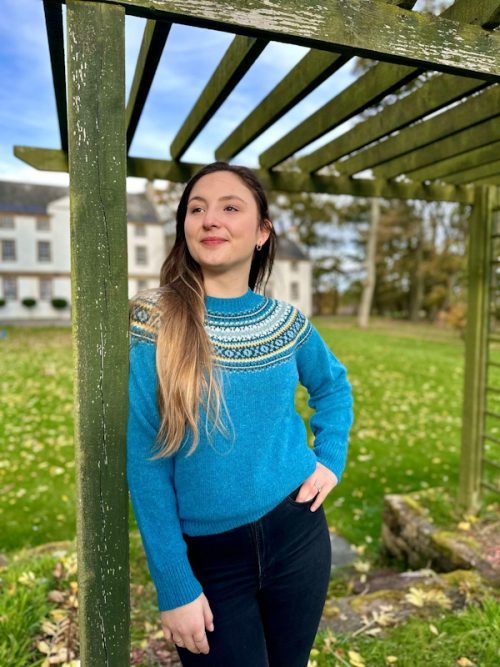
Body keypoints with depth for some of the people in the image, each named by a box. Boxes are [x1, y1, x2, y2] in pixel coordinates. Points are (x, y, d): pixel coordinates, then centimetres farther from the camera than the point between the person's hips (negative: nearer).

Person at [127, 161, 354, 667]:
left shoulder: (285, 321, -4)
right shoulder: (153, 324, -15)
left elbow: (334, 386, 16)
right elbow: (144, 464, -12)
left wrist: (331, 460, 3)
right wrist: (173, 586, -10)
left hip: (298, 534, 4)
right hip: (206, 557, -3)